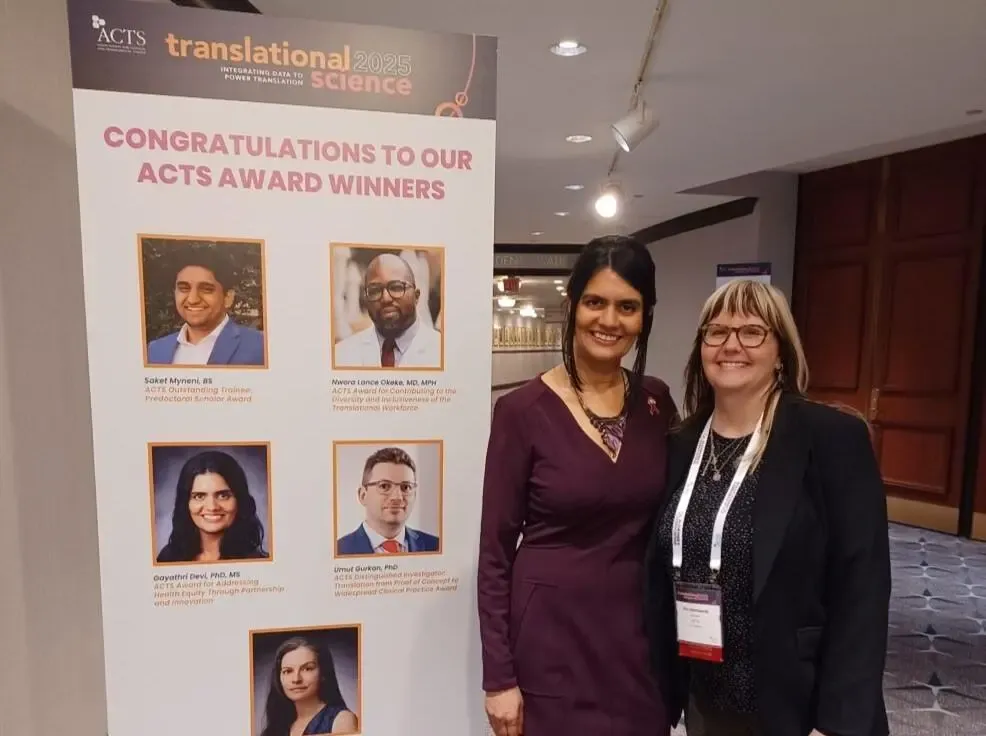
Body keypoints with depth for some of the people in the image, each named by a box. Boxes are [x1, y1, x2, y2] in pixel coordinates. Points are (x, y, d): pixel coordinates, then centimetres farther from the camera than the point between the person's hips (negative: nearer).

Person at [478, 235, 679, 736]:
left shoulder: (656, 402, -1)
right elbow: (495, 552, -10)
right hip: (550, 630, -4)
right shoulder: (522, 410, -14)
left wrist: (677, 625, 4)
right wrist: (499, 677, -8)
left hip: (639, 630, 4)